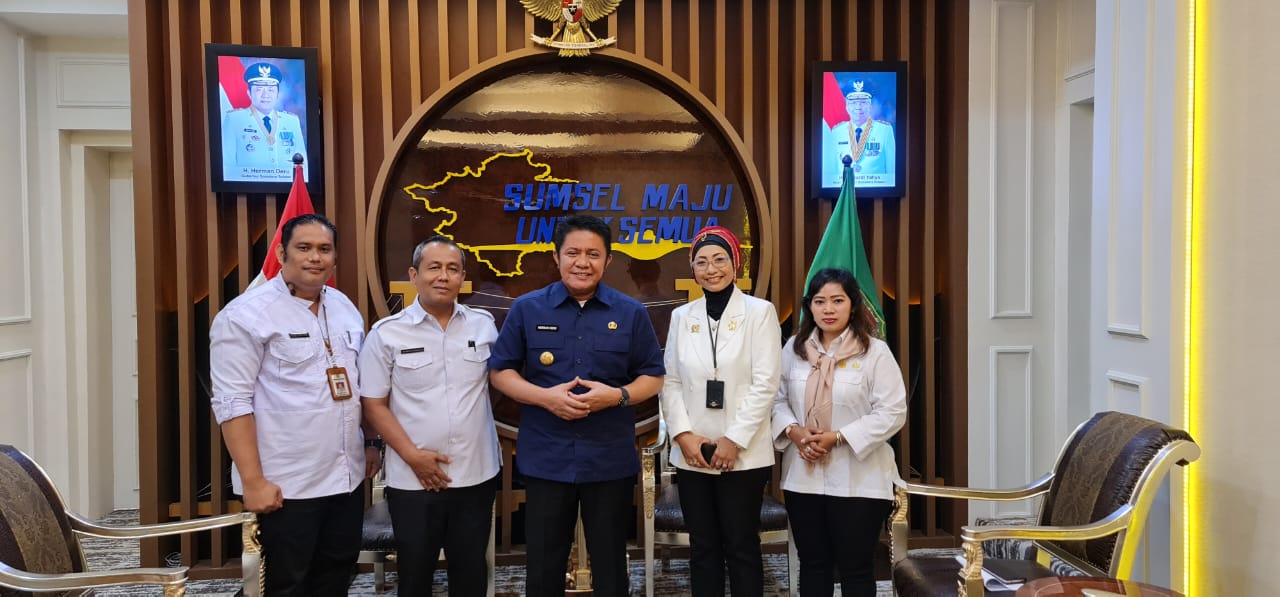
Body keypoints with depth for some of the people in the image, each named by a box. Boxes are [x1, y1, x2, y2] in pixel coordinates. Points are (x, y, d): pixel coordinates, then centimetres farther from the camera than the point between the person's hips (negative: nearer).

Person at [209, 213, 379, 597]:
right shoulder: (247, 314, -12)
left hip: (347, 477, 7)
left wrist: (371, 444, 15)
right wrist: (253, 480, -19)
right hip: (285, 486, -6)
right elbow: (232, 403, -16)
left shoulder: (345, 308, 9)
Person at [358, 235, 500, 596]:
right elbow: (374, 404, -4)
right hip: (413, 481, -2)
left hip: (477, 475, 2)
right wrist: (411, 454, -12)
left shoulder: (484, 325, 3)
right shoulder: (387, 333, -4)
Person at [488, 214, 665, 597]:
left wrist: (617, 395, -15)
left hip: (611, 460, 0)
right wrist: (545, 396, -14)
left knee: (611, 566, 13)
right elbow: (499, 372, 3)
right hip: (545, 459, 0)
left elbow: (654, 377, 5)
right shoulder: (526, 309, 1)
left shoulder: (631, 313, 1)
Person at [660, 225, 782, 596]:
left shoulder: (759, 312, -2)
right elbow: (670, 382, 6)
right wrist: (683, 434, -8)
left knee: (741, 548, 4)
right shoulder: (682, 317, 9)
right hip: (692, 454, 3)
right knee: (703, 548, 11)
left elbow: (765, 383, -8)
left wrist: (734, 440, -13)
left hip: (743, 454, -3)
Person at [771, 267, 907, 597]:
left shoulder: (875, 351, -8)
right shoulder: (794, 348, 5)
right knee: (812, 564, 15)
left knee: (855, 568, 7)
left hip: (858, 481, -4)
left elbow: (892, 412, -12)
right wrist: (793, 431, -11)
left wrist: (837, 438, -18)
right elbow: (777, 400, 9)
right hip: (803, 477, 4)